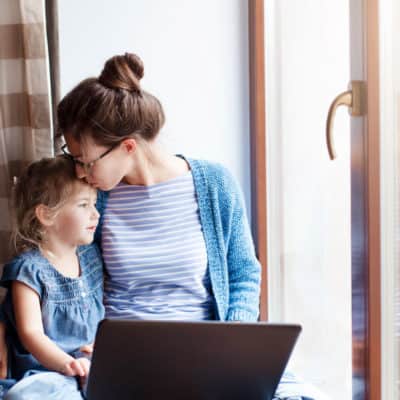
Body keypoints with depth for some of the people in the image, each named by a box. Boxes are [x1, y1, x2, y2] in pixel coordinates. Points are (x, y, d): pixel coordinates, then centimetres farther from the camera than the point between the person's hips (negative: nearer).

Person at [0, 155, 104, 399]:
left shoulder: (92, 256, 16)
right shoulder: (29, 269, -5)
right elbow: (31, 333, -12)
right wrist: (66, 363, -29)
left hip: (97, 368, 5)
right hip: (49, 372, -4)